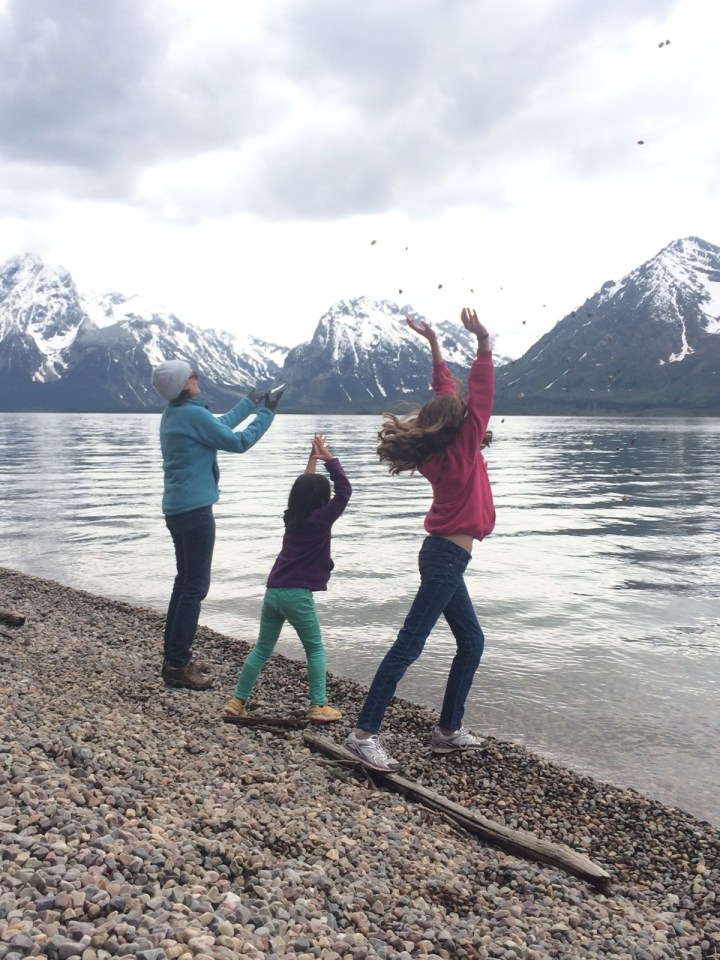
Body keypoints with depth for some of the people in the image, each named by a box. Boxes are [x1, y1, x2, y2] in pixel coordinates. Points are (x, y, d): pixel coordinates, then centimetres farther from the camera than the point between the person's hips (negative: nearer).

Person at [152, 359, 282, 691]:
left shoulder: (172, 414, 11)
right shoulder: (193, 414, -17)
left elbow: (220, 425, 24)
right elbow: (238, 442, -12)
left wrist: (250, 402, 28)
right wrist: (266, 412, -2)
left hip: (176, 508, 10)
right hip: (194, 509, -10)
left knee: (185, 582, 16)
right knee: (195, 587, -5)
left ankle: (174, 657, 22)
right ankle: (177, 666, -2)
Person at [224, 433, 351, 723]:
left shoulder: (292, 517, 12)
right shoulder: (320, 520, -6)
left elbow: (304, 486, 27)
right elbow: (344, 490, -6)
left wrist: (313, 457, 30)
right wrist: (328, 457, -2)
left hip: (273, 591, 6)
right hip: (297, 594, -6)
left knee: (262, 648, 16)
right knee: (315, 649, 8)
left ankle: (237, 701, 17)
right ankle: (319, 707, 3)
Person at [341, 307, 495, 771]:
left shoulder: (438, 452, 6)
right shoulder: (462, 451, -13)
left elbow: (447, 391, 14)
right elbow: (481, 398, -18)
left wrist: (435, 343, 17)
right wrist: (483, 342, -20)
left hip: (443, 555, 9)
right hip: (448, 557, -9)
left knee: (472, 641, 16)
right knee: (410, 644, -10)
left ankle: (450, 729, 22)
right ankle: (365, 734, -9)